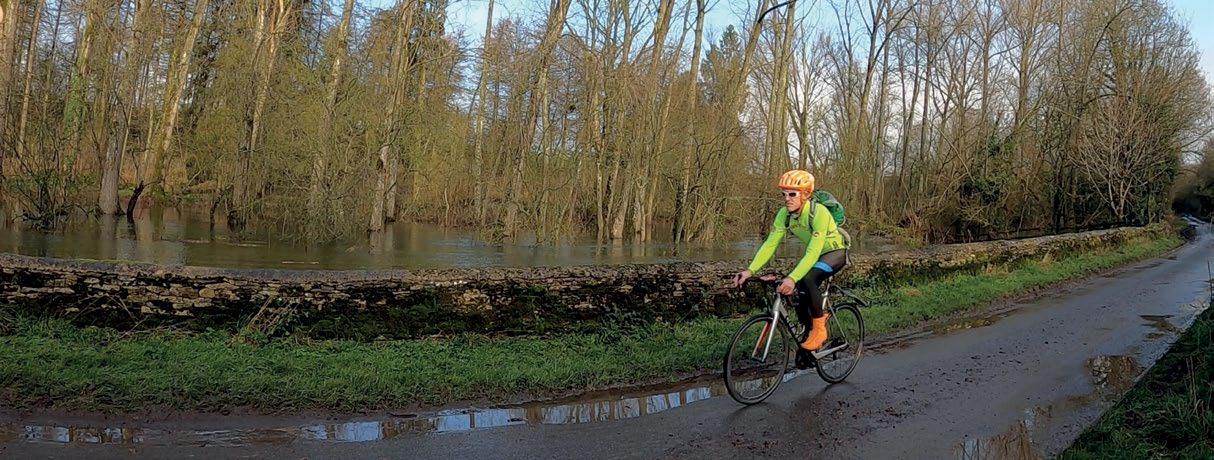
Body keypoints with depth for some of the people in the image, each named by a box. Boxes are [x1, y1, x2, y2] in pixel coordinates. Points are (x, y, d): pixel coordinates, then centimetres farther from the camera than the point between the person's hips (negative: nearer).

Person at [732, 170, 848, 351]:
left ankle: (820, 330, -17)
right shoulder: (784, 214, -16)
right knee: (801, 303, -3)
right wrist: (750, 270, -31)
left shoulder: (818, 213, -34)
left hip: (835, 251, -6)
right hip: (814, 253, 6)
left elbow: (813, 253, -40)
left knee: (808, 279, -33)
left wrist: (792, 278, -52)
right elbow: (770, 244, -17)